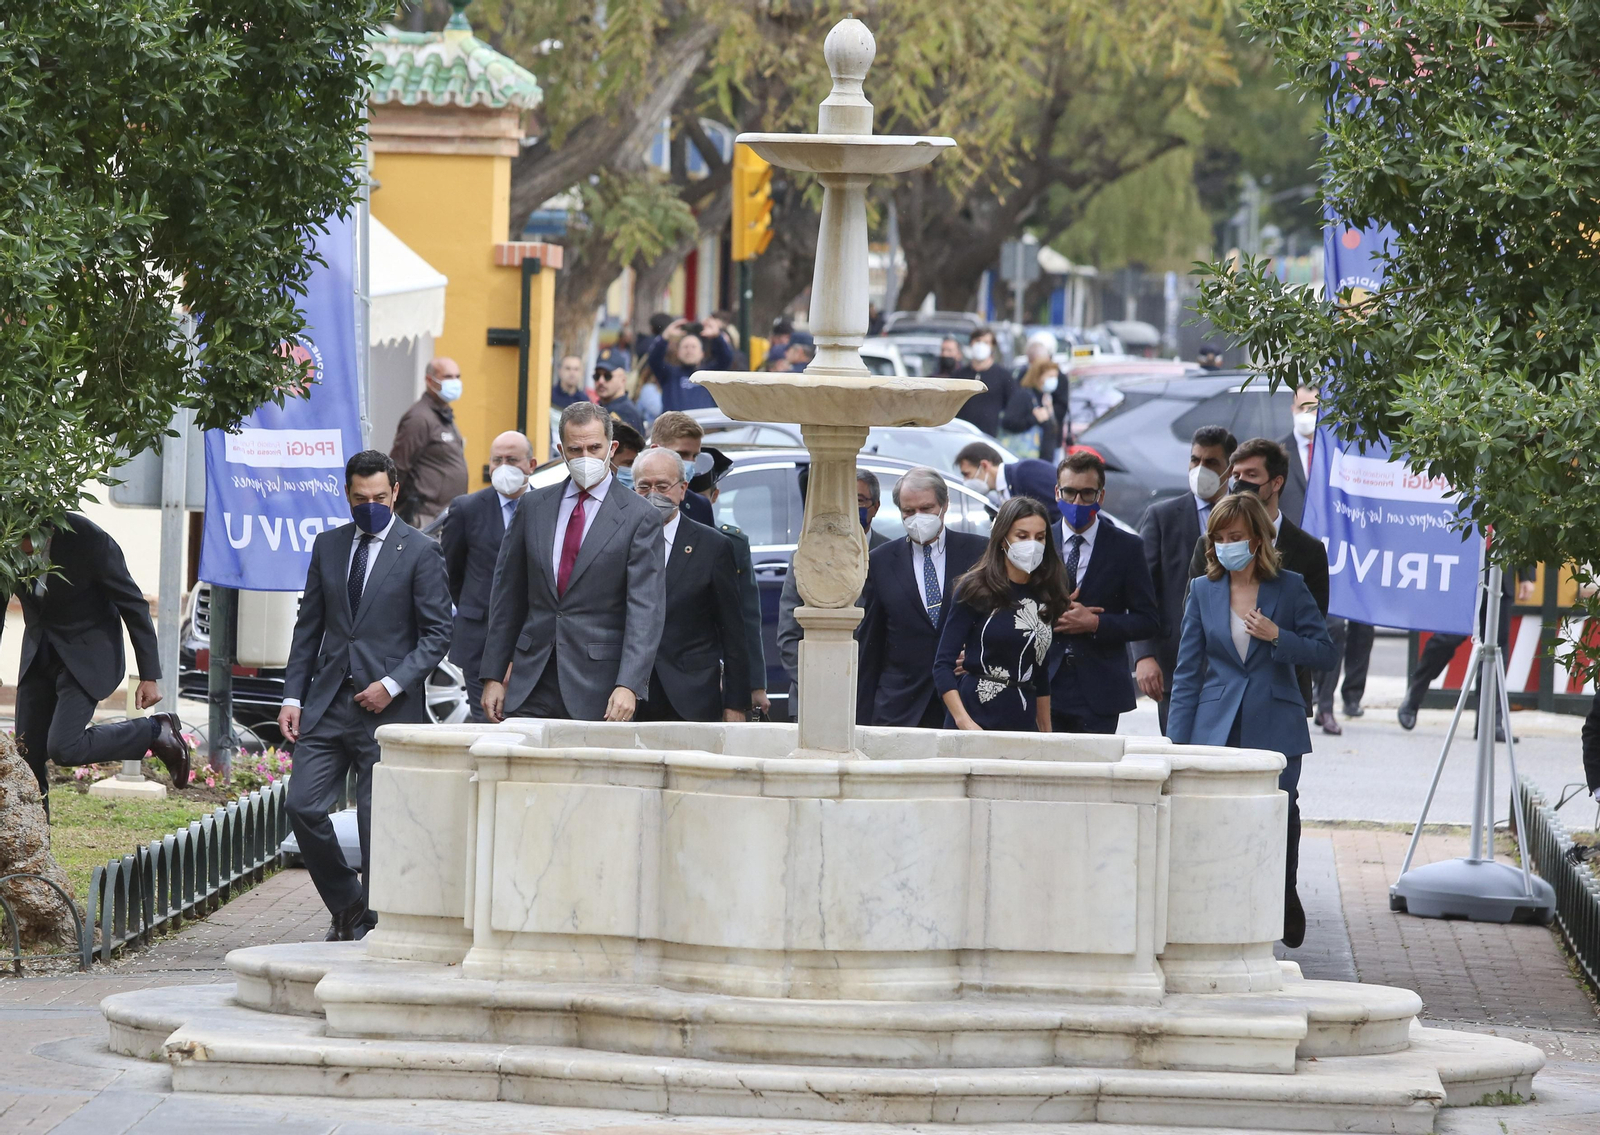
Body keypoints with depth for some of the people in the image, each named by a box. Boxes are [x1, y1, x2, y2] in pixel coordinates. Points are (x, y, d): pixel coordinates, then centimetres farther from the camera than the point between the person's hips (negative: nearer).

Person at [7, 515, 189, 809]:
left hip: (87, 654, -5)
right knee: (28, 755, 1)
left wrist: (149, 676, -14)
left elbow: (133, 604, -16)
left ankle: (155, 731, 2)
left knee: (64, 748, -17)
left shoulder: (89, 540, -26)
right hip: (39, 653, 5)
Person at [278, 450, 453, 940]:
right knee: (303, 807, -4)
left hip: (386, 706, -5)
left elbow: (437, 634, -4)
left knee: (378, 826, -3)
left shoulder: (420, 552, -3)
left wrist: (392, 685, -15)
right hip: (328, 702, 5)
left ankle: (373, 927, 7)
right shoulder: (328, 546, 12)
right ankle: (347, 905, 15)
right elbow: (309, 627, 15)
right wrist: (293, 697, 6)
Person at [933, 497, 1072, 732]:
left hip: (1023, 722, 4)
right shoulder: (976, 590, -2)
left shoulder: (1045, 596, 11)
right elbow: (943, 665, -6)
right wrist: (963, 722, -18)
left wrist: (1046, 732, 13)